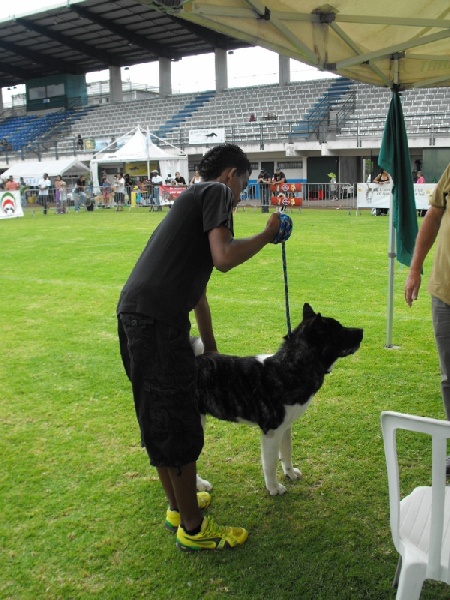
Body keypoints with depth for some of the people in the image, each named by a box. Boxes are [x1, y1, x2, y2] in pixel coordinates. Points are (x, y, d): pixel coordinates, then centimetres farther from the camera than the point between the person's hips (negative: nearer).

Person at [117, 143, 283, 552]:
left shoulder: (193, 200, 29)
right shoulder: (217, 192, 2)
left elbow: (198, 292, 34)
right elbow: (224, 258, -16)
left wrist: (211, 350, 41)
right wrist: (268, 234, 2)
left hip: (134, 315, 10)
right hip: (157, 319, -10)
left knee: (159, 422, 20)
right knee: (179, 426, 2)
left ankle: (178, 506, 38)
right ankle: (193, 529, 19)